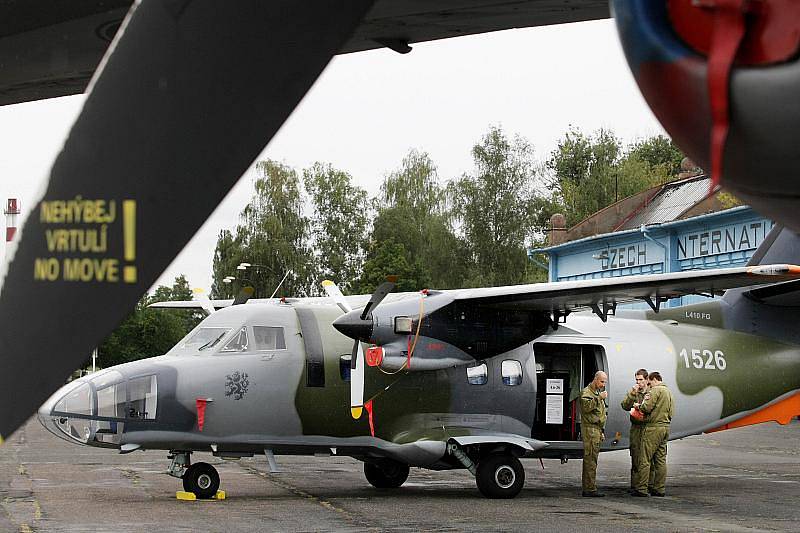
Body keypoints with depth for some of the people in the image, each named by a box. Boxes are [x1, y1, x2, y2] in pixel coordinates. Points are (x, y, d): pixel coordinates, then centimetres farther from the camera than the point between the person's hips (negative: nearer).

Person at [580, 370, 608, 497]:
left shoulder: (598, 393, 25)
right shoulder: (586, 392, -4)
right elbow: (586, 406, -23)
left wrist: (602, 431, 27)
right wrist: (599, 398, -26)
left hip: (597, 429, 9)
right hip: (590, 429, -9)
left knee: (592, 459, 9)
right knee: (590, 459, -12)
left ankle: (587, 488, 11)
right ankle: (590, 489, -15)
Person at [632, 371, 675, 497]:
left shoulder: (655, 390, -10)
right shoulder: (669, 392, 18)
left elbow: (647, 407, -17)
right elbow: (671, 413, 17)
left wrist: (638, 406, 2)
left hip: (653, 427, -9)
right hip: (666, 427, 9)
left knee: (645, 460, -6)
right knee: (661, 460, 11)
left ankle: (641, 488, -7)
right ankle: (659, 488, 11)